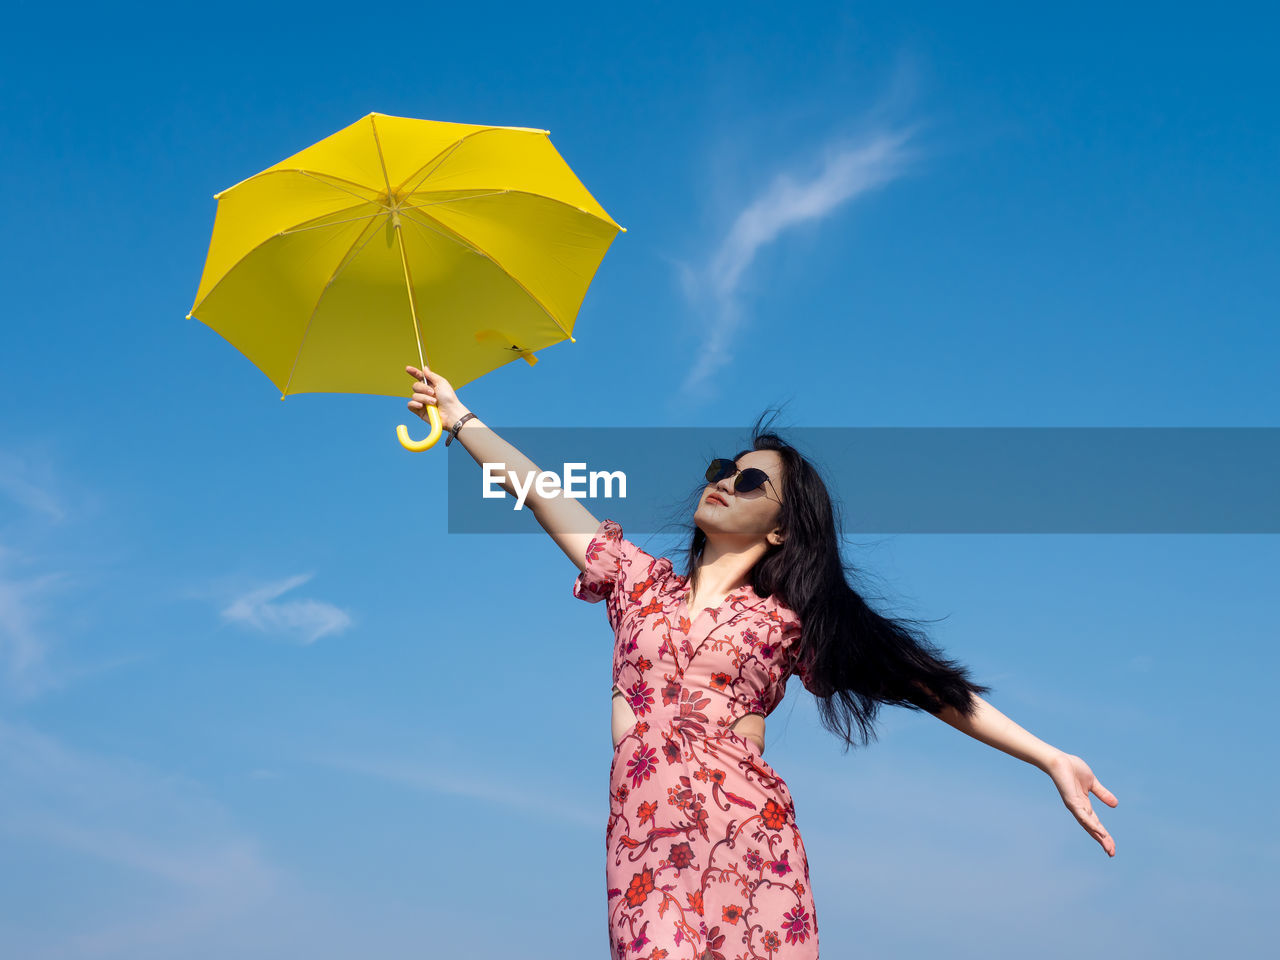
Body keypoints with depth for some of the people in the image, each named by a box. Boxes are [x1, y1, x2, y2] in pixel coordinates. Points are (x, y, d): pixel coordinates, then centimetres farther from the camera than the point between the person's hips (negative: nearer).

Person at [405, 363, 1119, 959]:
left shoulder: (792, 619, 12)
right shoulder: (641, 580, 19)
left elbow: (928, 685, 8)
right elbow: (544, 493, 22)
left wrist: (1052, 759, 3)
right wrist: (459, 416, 26)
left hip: (750, 846, -1)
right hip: (647, 849, 1)